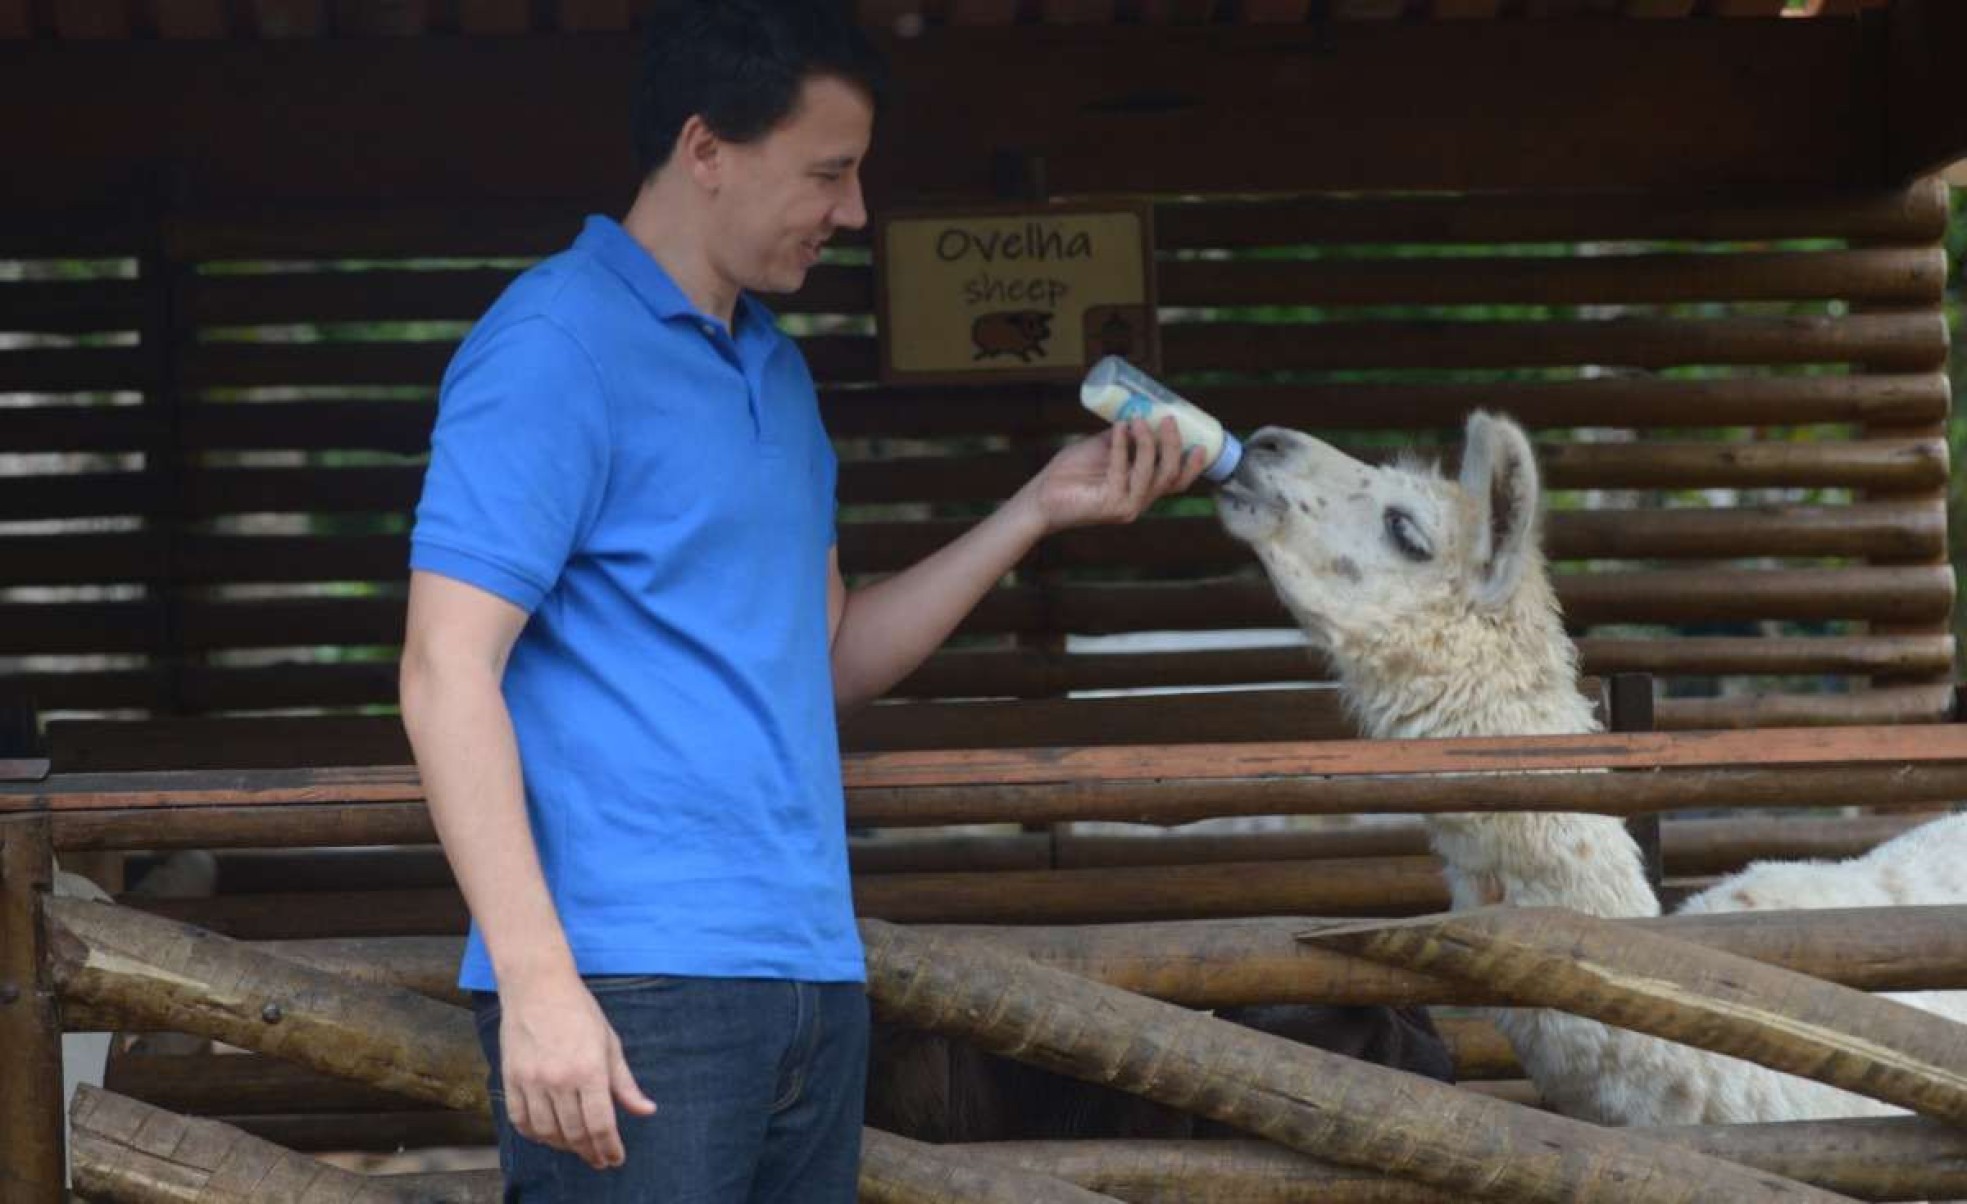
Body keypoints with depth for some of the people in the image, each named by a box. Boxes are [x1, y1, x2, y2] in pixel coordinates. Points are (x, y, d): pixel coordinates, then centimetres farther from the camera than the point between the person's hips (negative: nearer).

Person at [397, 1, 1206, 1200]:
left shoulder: (780, 369, 18)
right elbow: (446, 671, -14)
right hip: (630, 997, -8)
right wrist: (537, 982, -22)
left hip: (814, 981, 8)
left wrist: (1040, 509, 15)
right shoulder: (557, 345, -8)